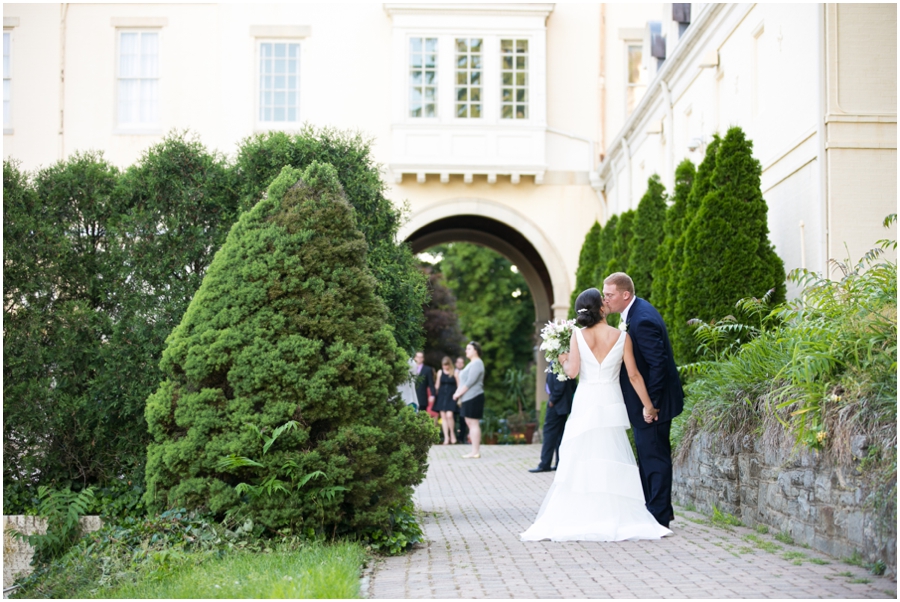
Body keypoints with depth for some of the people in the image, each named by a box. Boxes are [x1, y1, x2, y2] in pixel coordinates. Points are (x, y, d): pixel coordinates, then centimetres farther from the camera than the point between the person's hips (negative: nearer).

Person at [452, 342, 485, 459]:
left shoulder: (477, 364, -13)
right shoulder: (472, 363, 19)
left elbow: (470, 382, -20)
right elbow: (465, 381, 20)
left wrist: (459, 393, -14)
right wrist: (459, 393, 8)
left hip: (473, 397, -10)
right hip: (468, 398, 10)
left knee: (473, 423, -9)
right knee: (469, 423, 10)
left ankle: (475, 451, -8)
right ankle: (475, 450, 13)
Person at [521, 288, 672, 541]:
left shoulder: (578, 335, -3)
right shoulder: (621, 337, -2)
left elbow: (572, 371, -9)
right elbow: (634, 375, 0)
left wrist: (564, 359, 13)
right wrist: (648, 406, 8)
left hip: (584, 404, 0)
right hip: (611, 404, 0)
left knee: (578, 462, 5)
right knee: (611, 462, 4)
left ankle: (574, 519, 5)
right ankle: (615, 518, 3)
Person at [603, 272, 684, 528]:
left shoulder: (642, 320, -24)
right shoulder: (633, 312, 9)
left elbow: (658, 363, -26)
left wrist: (652, 404, -22)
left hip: (653, 402, -11)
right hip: (645, 401, 11)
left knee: (654, 457, -4)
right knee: (647, 456, 16)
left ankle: (659, 516, 3)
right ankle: (651, 510, 26)